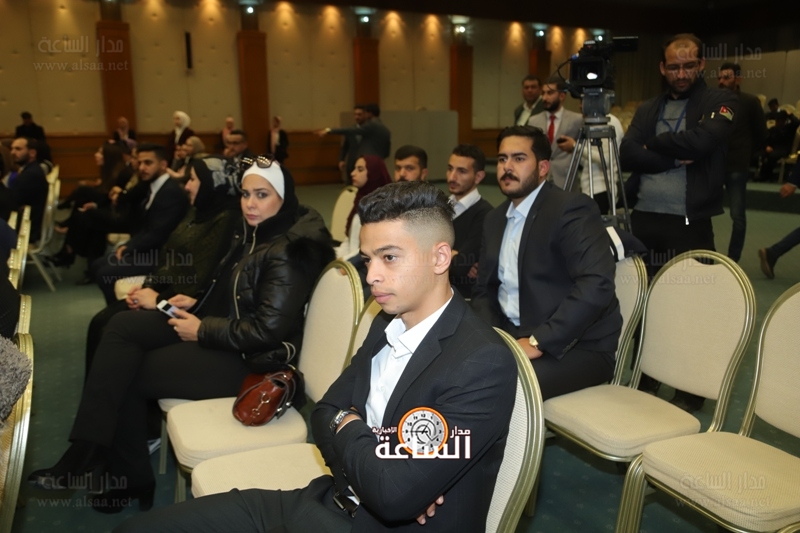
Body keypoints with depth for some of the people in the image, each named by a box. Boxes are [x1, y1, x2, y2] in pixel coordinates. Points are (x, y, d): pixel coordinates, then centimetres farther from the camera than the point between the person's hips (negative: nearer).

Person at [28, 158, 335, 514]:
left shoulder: (287, 252, -22)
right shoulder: (255, 233, 6)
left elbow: (267, 330, -26)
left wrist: (202, 331, -16)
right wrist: (197, 303, 4)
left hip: (251, 360, -9)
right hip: (220, 330, 9)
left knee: (127, 374, -5)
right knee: (123, 326, -3)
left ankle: (129, 479, 13)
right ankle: (89, 451, -2)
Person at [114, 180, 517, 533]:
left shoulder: (484, 363, -21)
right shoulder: (387, 325, 6)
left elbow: (395, 493, -27)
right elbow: (325, 413, 9)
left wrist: (348, 427, -7)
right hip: (331, 500, 7)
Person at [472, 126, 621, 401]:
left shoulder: (571, 208, -13)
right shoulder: (496, 218, 12)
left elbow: (596, 285, -25)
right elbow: (484, 288, 14)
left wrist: (538, 342, -25)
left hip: (577, 346, -7)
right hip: (511, 335, 7)